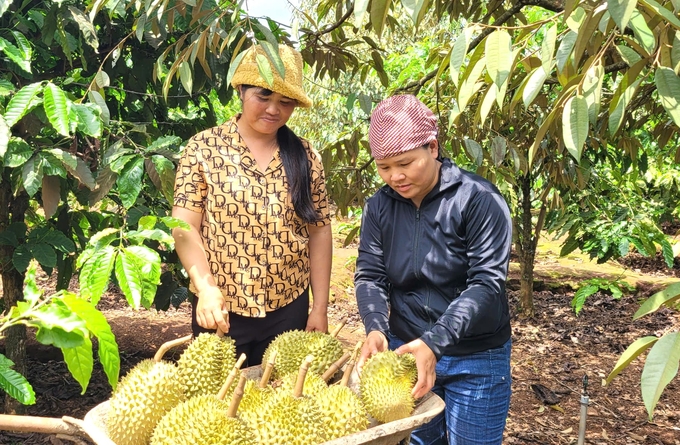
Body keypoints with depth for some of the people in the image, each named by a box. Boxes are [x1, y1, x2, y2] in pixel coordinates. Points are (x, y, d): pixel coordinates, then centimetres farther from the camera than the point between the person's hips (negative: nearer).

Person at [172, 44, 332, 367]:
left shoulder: (305, 156, 3)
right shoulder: (204, 148, -4)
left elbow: (319, 232, 4)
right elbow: (184, 227, -7)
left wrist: (320, 307, 3)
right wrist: (207, 288, -21)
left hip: (289, 309, 2)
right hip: (221, 309, -2)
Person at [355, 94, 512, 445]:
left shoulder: (478, 200, -17)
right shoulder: (379, 206, -2)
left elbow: (487, 283, -22)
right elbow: (369, 275, -5)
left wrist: (434, 343, -32)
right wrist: (375, 328, -25)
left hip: (475, 360, -4)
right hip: (406, 351, 4)